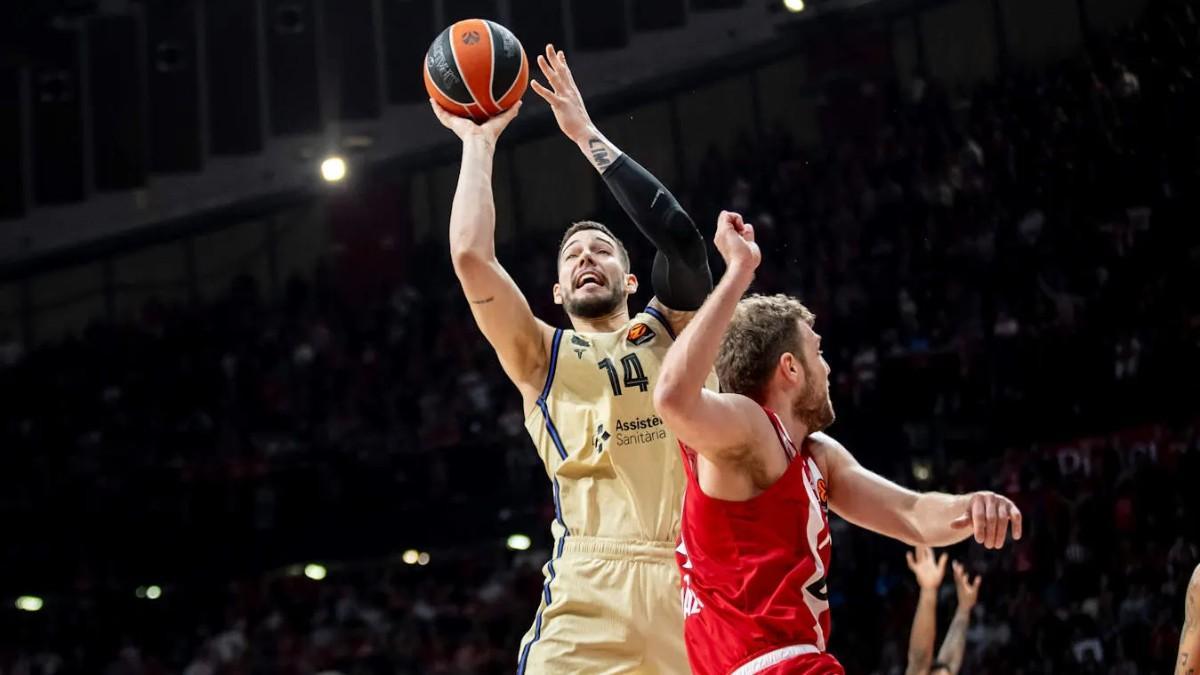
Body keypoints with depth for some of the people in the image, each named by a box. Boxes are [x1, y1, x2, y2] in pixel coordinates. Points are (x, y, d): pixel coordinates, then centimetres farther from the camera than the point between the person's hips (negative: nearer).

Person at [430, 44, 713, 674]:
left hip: (693, 581, 2)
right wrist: (479, 143, 13)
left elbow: (678, 234, 1)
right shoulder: (542, 356, 18)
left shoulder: (669, 332, 20)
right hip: (593, 590, -1)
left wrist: (587, 134, 6)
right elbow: (470, 256, 3)